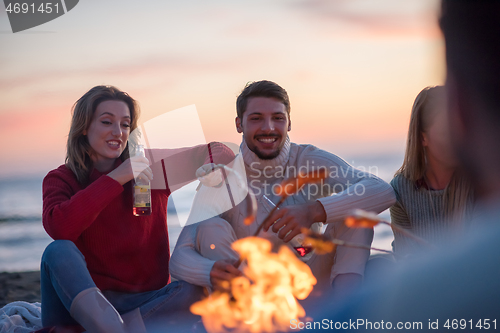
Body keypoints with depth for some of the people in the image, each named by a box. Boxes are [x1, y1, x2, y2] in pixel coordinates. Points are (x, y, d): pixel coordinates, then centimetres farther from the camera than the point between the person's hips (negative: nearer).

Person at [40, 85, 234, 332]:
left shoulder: (151, 166, 5)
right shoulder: (61, 179, 1)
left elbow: (221, 154, 6)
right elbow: (58, 228, -21)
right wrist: (115, 179, -18)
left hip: (145, 300, 2)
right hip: (83, 298, -1)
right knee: (59, 252, -30)